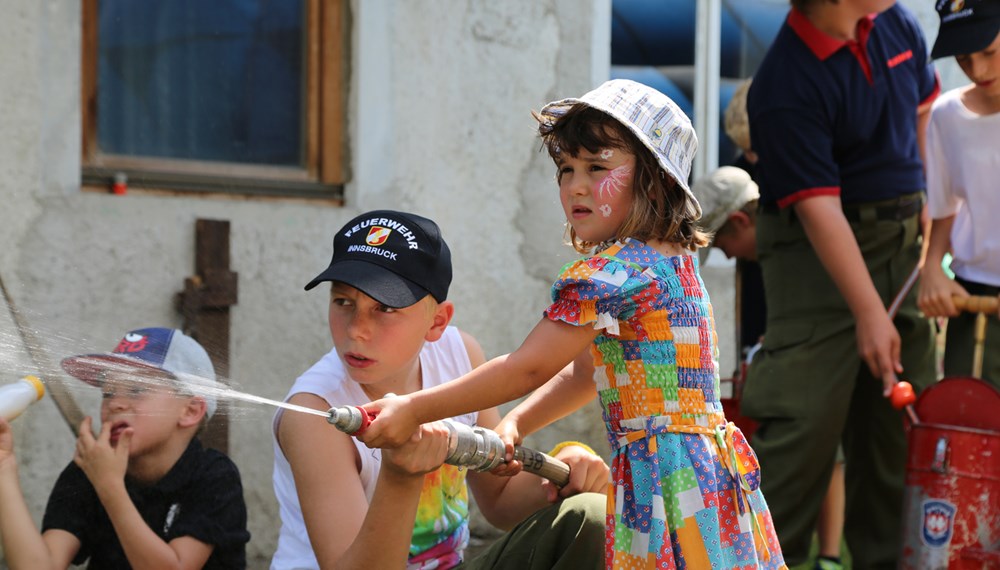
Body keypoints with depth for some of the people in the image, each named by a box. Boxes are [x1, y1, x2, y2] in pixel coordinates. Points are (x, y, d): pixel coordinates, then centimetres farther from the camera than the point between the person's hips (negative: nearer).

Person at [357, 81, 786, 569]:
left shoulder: (613, 269, -14)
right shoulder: (674, 259, 16)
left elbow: (526, 369, -13)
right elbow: (586, 371, 21)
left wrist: (414, 411, -7)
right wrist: (513, 425, 15)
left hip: (666, 478, -10)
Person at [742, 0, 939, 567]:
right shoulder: (786, 86, -21)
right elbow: (818, 208, -23)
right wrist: (869, 312, -25)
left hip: (904, 241, 7)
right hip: (822, 249, -7)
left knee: (902, 412, 10)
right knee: (807, 412, -10)